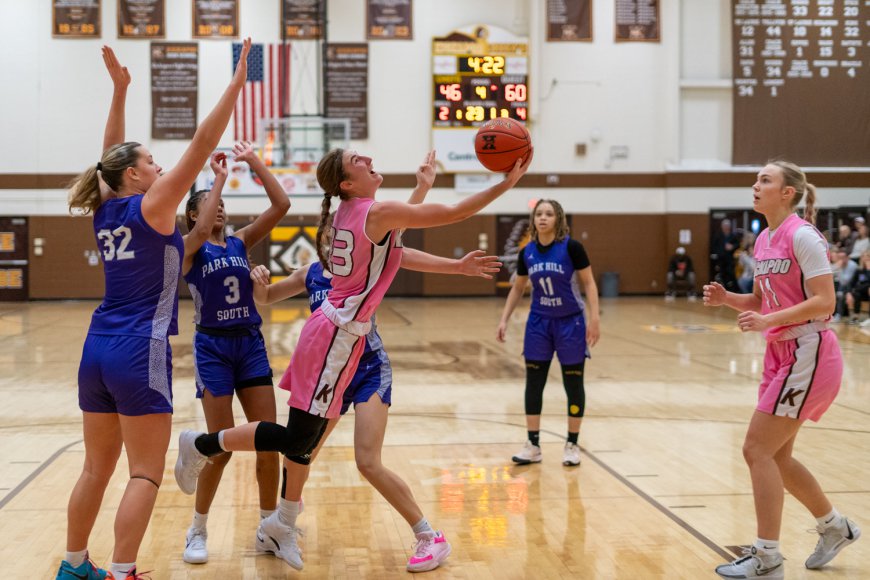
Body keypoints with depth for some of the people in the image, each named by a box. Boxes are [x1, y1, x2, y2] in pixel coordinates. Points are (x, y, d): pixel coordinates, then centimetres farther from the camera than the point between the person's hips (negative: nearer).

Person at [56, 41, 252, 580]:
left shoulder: (106, 212, 10)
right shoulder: (152, 207, -7)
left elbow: (111, 154, 25)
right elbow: (202, 145, -10)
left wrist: (120, 90, 25)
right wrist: (237, 83, -8)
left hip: (97, 349, 8)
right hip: (139, 352, -8)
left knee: (97, 468, 16)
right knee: (146, 474, -2)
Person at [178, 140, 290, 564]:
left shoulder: (240, 242, 9)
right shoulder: (188, 248, -2)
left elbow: (281, 206, -2)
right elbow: (201, 231, -27)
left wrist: (254, 162, -8)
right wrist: (219, 178, -22)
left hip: (250, 344, 4)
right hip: (213, 347, -4)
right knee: (222, 447, -5)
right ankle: (197, 531, 13)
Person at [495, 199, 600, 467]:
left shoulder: (571, 248, -13)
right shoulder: (527, 252, -1)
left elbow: (589, 283, -9)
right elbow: (517, 288, 11)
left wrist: (594, 319, -16)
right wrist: (504, 319, 6)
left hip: (570, 322, -4)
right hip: (539, 322, 4)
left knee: (573, 383, 3)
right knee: (533, 381, 2)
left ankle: (572, 445, 15)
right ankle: (533, 445, 11)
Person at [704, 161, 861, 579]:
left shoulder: (802, 235, -14)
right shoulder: (763, 240, 11)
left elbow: (824, 301, -20)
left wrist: (767, 322, -26)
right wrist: (726, 298, 1)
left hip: (808, 354, -9)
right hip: (781, 354, 9)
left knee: (757, 450, -8)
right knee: (775, 456, 14)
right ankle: (835, 527, 34)